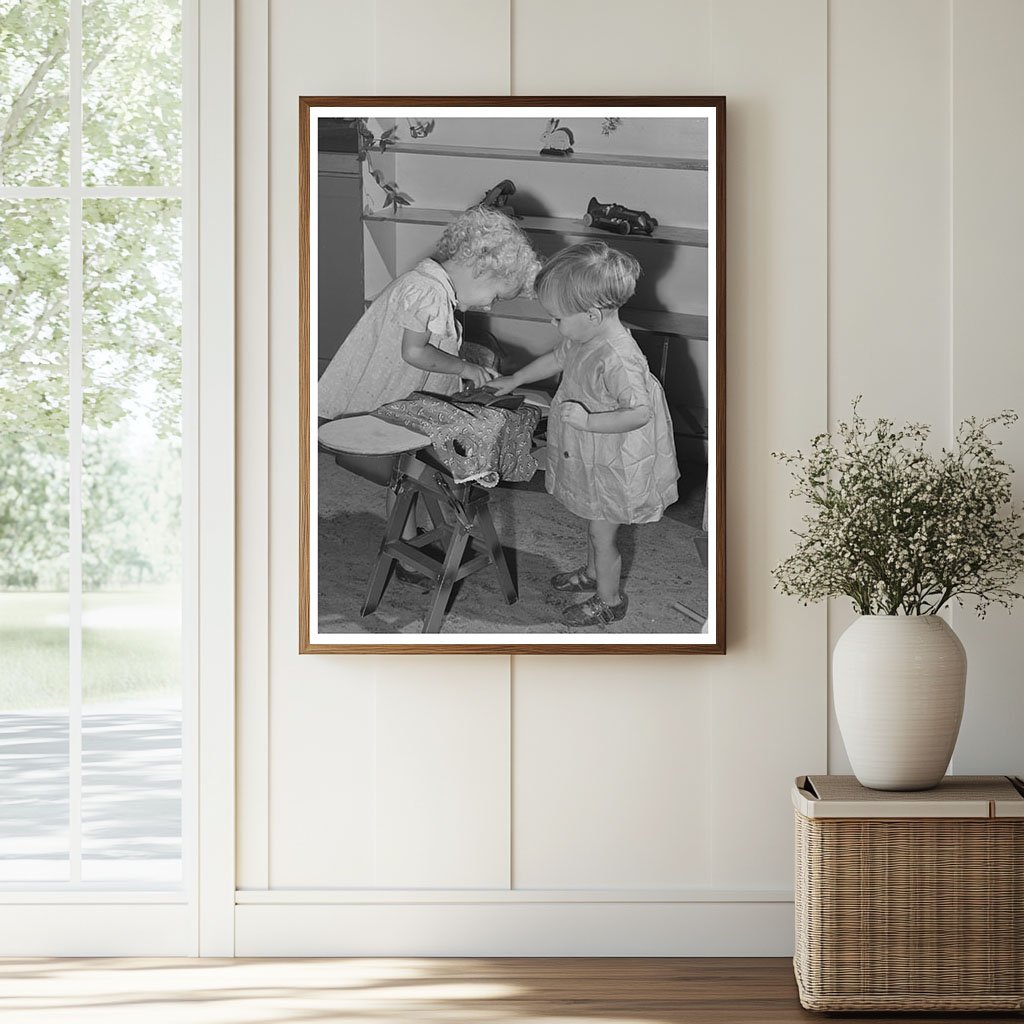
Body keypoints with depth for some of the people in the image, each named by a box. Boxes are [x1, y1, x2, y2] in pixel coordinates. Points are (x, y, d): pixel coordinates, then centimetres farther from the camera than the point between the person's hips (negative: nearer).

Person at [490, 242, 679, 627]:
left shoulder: (617, 359, -36)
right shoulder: (583, 338, -6)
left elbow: (640, 412, -36)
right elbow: (557, 359, 15)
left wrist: (586, 421, -39)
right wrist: (513, 381, 25)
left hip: (613, 466, -9)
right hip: (591, 459, 9)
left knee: (602, 534, 10)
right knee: (594, 525, 29)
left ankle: (610, 601, 30)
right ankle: (593, 573, 52)